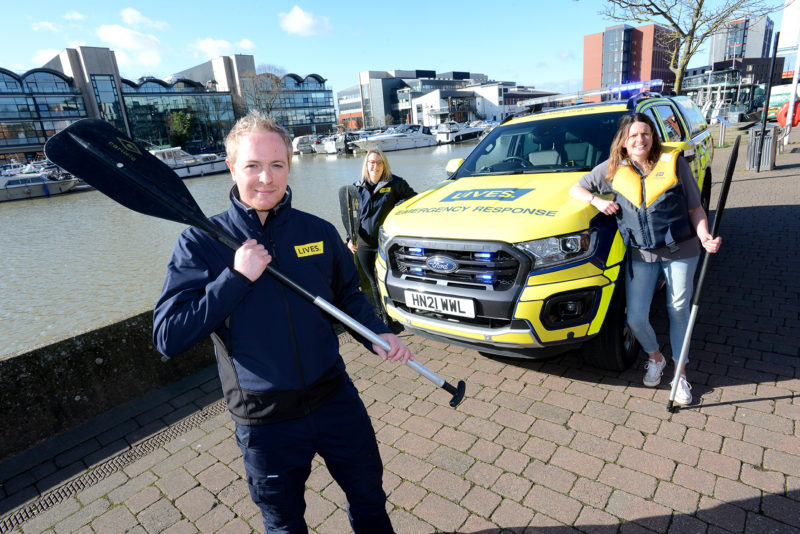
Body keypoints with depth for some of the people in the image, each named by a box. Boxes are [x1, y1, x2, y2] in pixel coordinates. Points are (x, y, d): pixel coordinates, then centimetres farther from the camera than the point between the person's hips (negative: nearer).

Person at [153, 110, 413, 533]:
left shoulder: (319, 232, -4)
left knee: (368, 495, 23)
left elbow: (349, 296, 10)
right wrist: (237, 277, -25)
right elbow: (167, 337, -17)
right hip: (265, 422, -2)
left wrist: (376, 334, -8)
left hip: (336, 399, 2)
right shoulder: (201, 243, -11)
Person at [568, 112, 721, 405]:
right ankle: (655, 357, 29)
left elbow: (695, 208, 1)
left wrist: (705, 236, -16)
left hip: (680, 251, -1)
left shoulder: (674, 162, -3)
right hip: (640, 255, 1)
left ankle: (680, 373, 29)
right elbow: (575, 189, 9)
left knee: (679, 311, 9)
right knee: (635, 318, -3)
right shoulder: (612, 169, 1)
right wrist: (597, 200, -10)